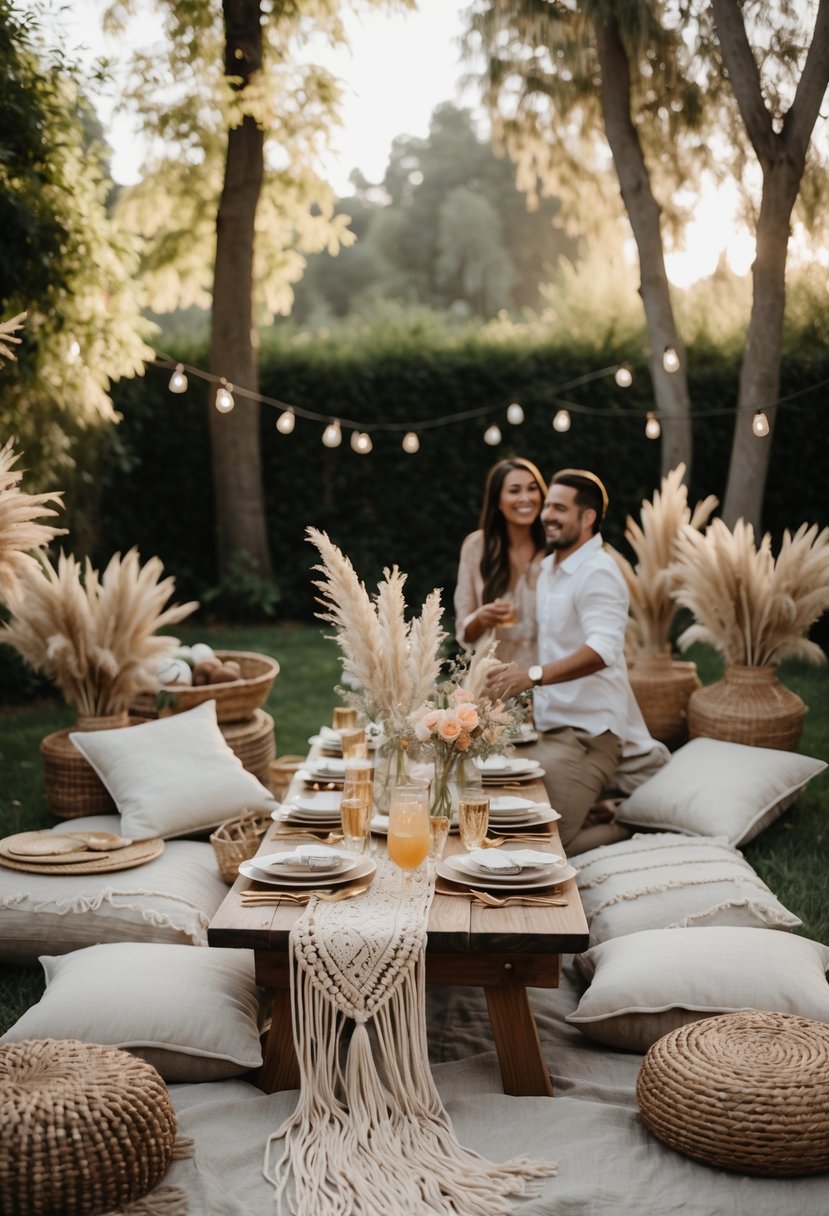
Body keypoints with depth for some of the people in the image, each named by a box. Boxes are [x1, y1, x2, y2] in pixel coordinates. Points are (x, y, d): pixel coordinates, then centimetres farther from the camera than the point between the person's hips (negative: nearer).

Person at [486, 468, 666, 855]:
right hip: (552, 726, 10)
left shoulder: (597, 573, -16)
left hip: (587, 732, -10)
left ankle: (626, 830, 8)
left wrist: (535, 674, -44)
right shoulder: (549, 568, 14)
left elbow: (603, 649, -32)